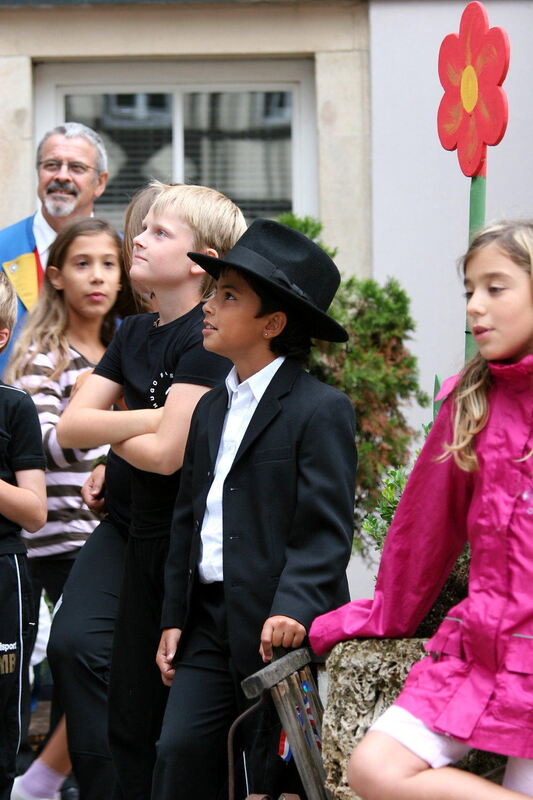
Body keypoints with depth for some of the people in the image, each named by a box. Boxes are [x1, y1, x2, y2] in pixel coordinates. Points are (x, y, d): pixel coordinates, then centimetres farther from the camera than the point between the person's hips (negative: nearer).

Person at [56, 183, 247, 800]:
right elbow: (71, 427, 2)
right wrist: (146, 419, -13)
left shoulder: (207, 337, -14)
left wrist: (108, 429, -2)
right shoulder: (134, 333, 10)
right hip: (145, 537, 8)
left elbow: (167, 453, -21)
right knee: (130, 720, 11)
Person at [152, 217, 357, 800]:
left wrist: (294, 607, -26)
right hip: (208, 621, 6)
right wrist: (173, 617, 13)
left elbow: (326, 529, -13)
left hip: (280, 627, -6)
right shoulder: (211, 408, 17)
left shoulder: (321, 409, -7)